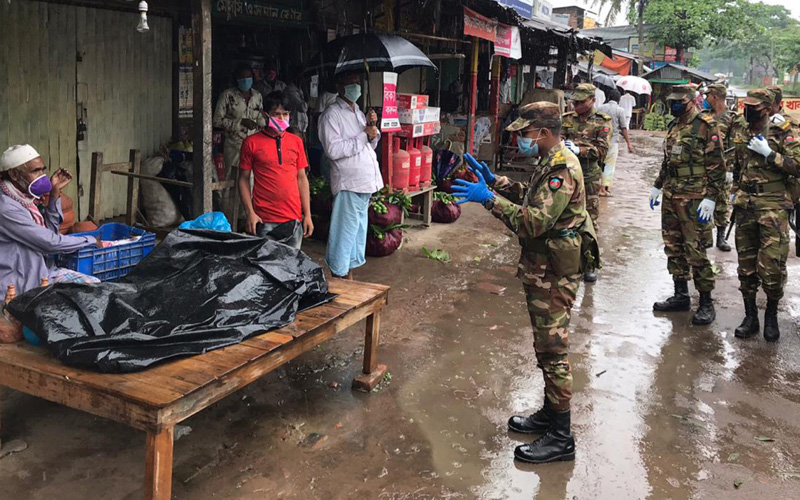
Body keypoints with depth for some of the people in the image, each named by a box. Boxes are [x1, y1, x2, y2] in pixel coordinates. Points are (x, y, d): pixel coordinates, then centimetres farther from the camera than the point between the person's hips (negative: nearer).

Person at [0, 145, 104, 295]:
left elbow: (49, 231, 11)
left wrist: (55, 193, 1)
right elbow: (50, 242, -22)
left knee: (95, 284, -1)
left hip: (41, 270, 9)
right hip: (20, 284, -9)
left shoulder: (22, 197, 5)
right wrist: (91, 241, -8)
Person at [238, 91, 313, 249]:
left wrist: (307, 214, 7)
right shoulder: (251, 143, 0)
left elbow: (302, 178, 11)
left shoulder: (296, 141, 10)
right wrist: (250, 213, -7)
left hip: (294, 219, 3)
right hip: (265, 222, -3)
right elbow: (244, 179, 2)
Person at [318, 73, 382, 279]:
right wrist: (364, 135, -17)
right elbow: (333, 150, -21)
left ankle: (349, 275, 27)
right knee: (344, 232, -5)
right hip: (349, 183, -9)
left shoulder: (358, 113, 17)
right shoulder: (332, 114, -10)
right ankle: (338, 277, 4)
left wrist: (372, 128, 1)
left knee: (357, 230, 16)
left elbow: (371, 145, 20)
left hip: (365, 181, 9)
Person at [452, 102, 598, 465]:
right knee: (546, 346, 19)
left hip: (554, 274, -10)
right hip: (541, 270, 10)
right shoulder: (550, 162, 12)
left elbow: (536, 221, -29)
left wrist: (490, 199, -27)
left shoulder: (563, 169, -21)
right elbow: (530, 196, 24)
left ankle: (561, 438, 6)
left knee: (553, 350, -4)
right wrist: (493, 180, 15)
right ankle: (550, 414, 33)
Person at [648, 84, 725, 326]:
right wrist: (657, 186, 23)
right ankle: (681, 295, 25)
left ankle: (706, 303, 4)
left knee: (695, 251, -6)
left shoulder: (706, 126, -9)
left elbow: (717, 165, -12)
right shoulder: (674, 126, 15)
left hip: (694, 199, -8)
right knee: (673, 247, 13)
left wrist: (711, 198, -17)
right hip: (671, 197, 8)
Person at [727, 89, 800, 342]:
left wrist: (769, 153, -19)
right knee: (746, 264, 9)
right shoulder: (739, 130, 10)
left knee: (772, 264, -8)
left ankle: (772, 316, 14)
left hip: (773, 206, -5)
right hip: (745, 205, 5)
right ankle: (750, 317, 21)